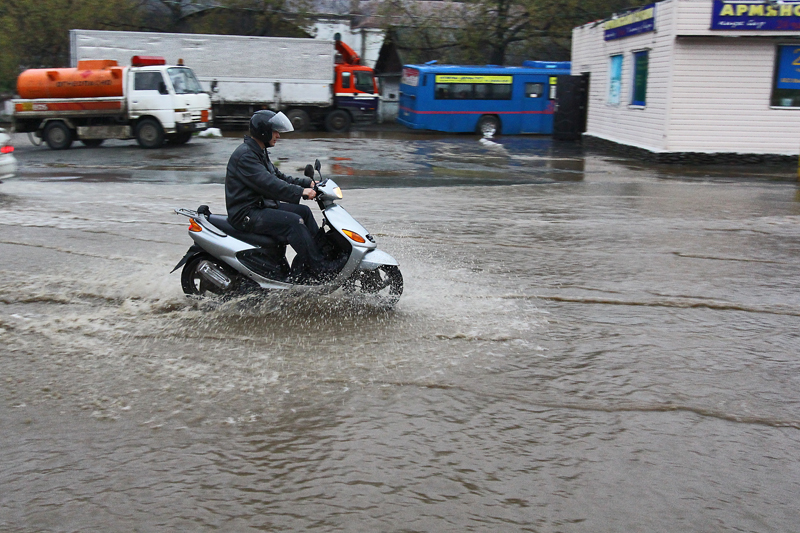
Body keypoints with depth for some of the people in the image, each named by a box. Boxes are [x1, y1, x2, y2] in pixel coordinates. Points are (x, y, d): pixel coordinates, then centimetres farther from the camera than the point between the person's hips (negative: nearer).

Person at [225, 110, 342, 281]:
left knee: (303, 211, 4)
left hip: (260, 205, 11)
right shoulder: (245, 155, -18)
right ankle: (319, 268, -20)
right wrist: (300, 191, -30)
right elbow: (268, 184, -28)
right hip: (246, 214, -11)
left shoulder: (259, 152, 16)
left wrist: (308, 183, 10)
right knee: (293, 222, -23)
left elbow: (278, 177, 21)